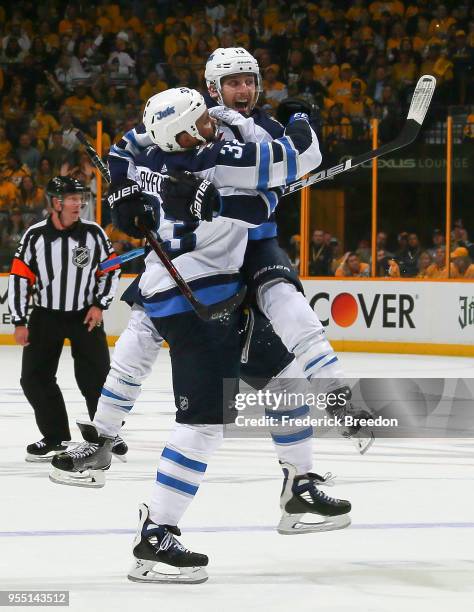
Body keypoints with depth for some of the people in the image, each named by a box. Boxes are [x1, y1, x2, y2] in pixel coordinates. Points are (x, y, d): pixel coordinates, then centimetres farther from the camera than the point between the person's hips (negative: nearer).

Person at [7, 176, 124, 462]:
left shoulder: (94, 233, -8)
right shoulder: (35, 235, -9)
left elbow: (111, 269, 3)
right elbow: (20, 277, -4)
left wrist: (99, 305, -6)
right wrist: (20, 322, -5)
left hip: (86, 315, -1)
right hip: (46, 316, 1)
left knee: (96, 376, -5)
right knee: (35, 378, -1)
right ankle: (56, 437, 13)